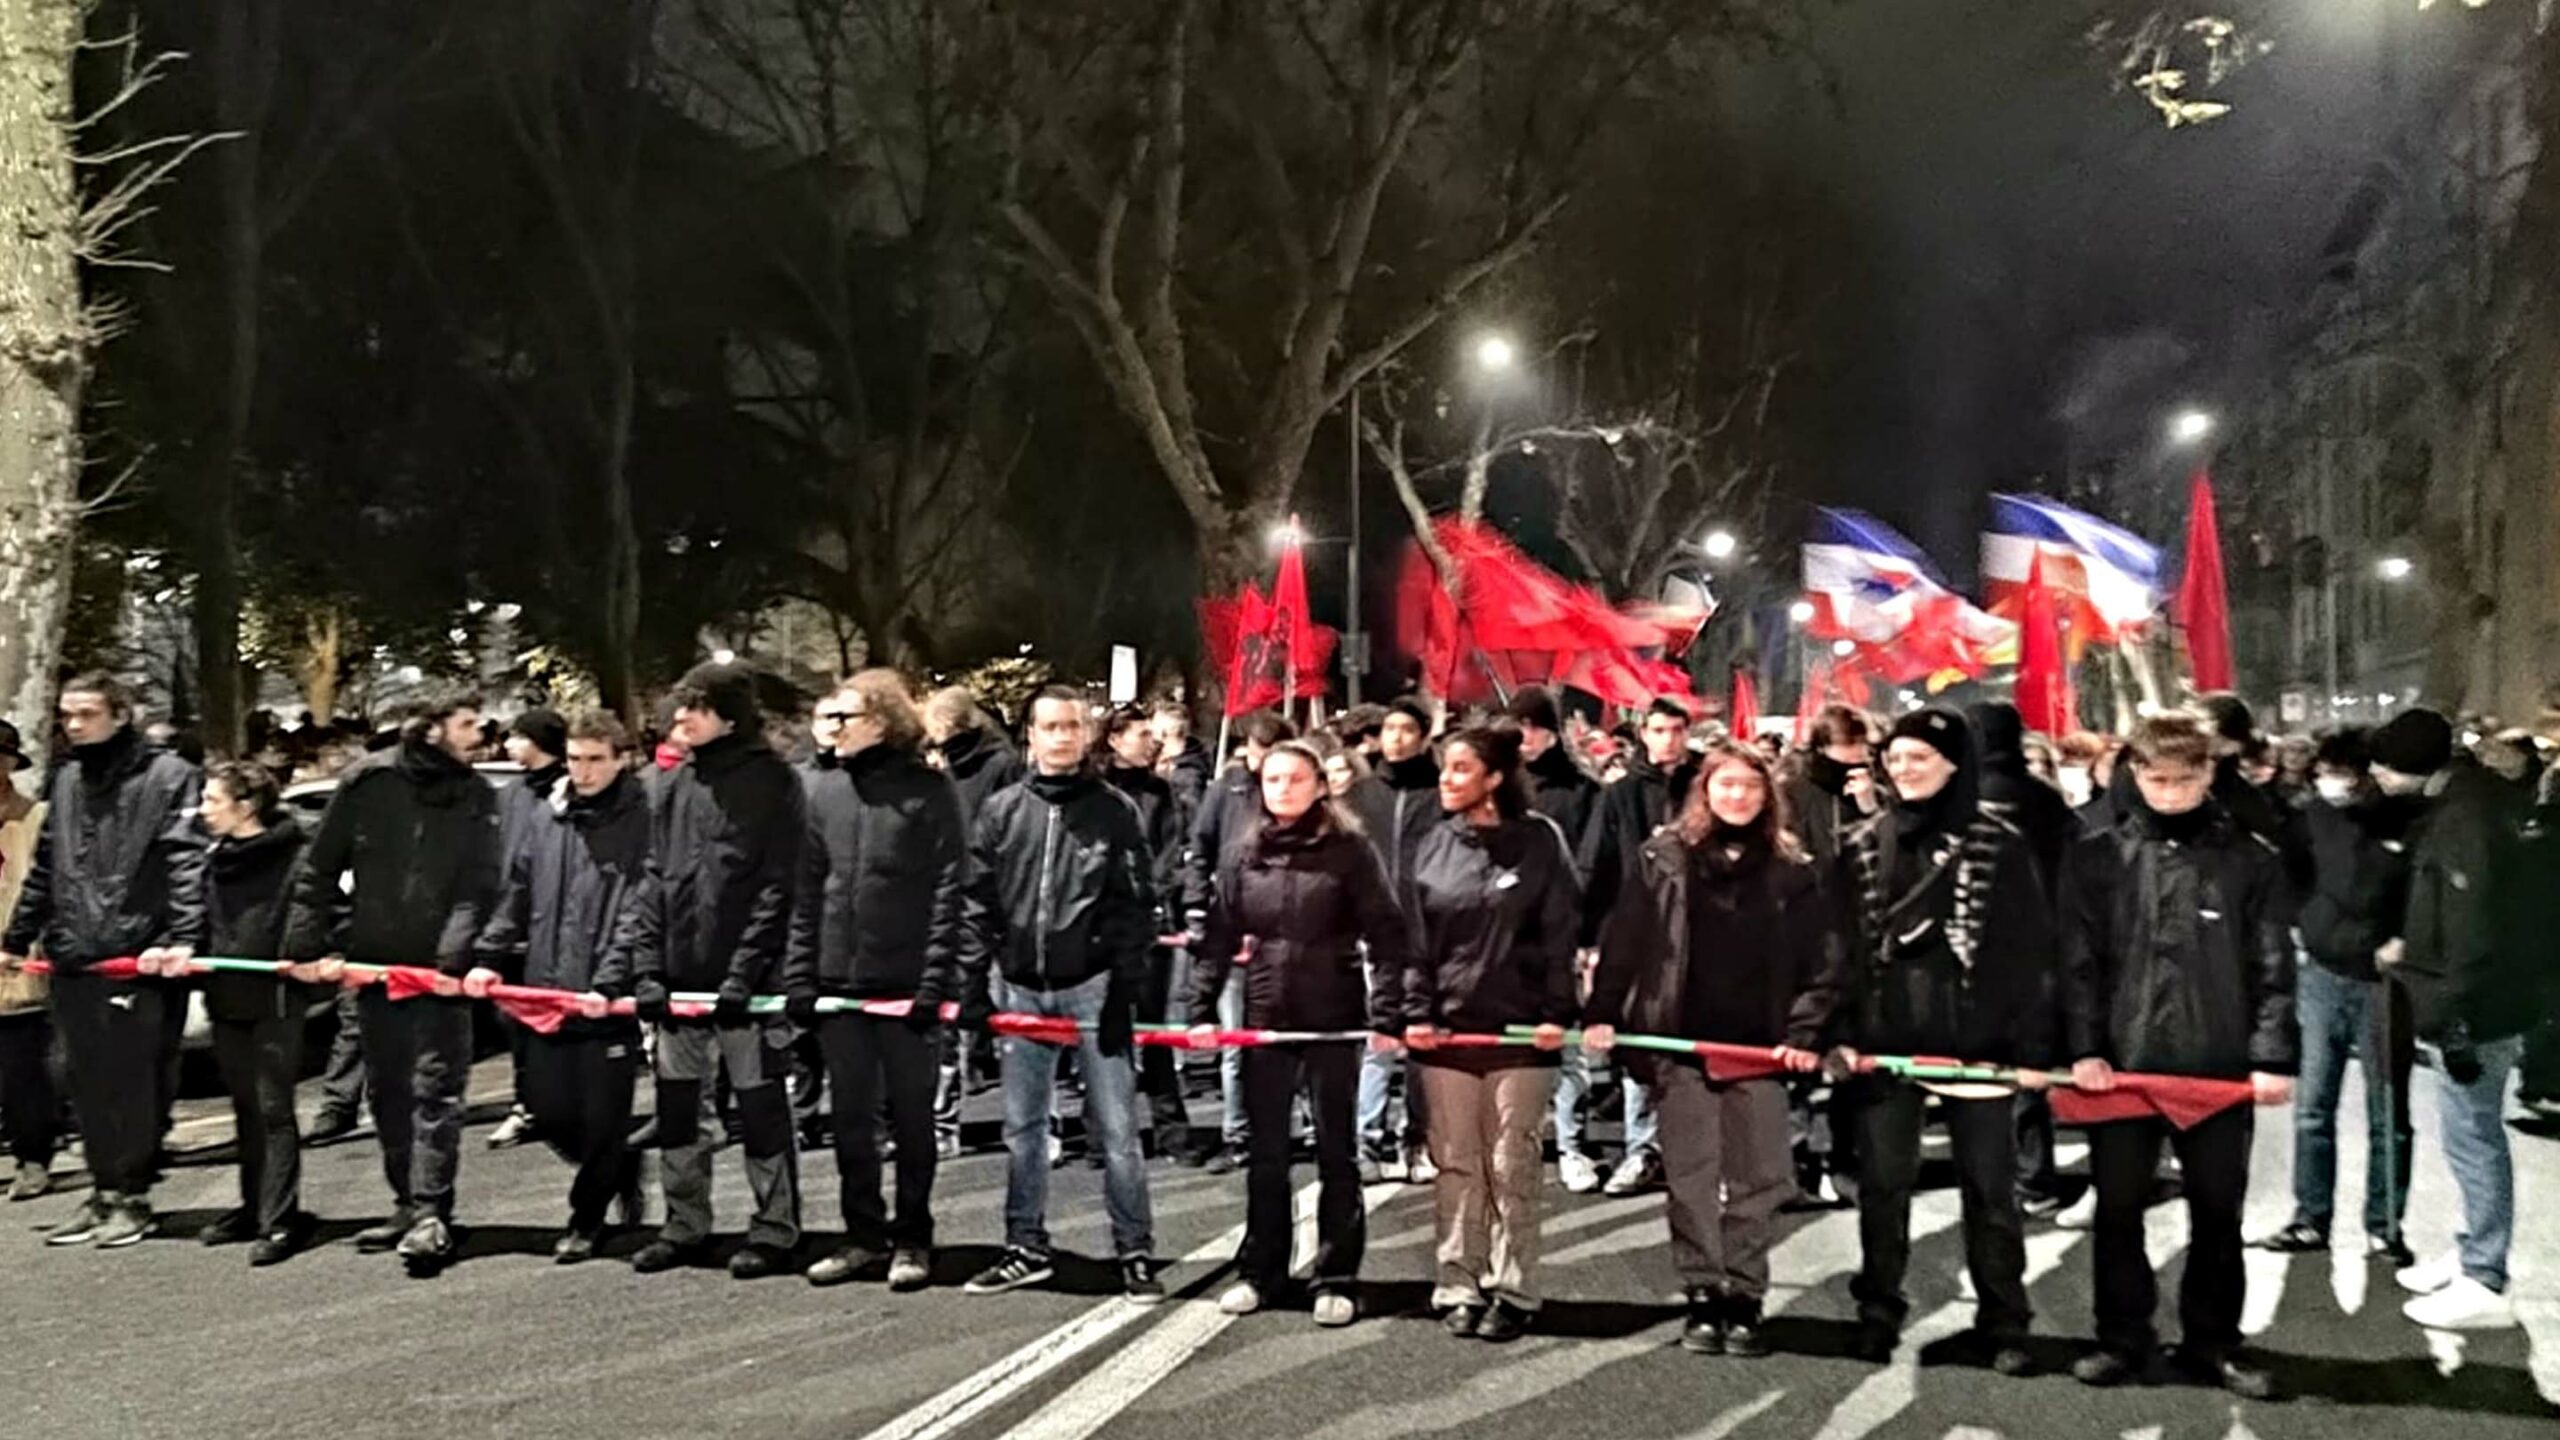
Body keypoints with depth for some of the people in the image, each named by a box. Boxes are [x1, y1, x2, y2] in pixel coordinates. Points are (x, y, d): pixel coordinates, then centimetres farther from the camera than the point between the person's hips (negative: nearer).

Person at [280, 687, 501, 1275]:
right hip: (375, 962, 2)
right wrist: (310, 945, -1)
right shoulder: (370, 781, 1)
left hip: (439, 970, -2)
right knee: (388, 1092, 10)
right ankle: (408, 1202, 21)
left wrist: (457, 957, -20)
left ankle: (431, 1211, -8)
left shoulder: (476, 798, 2)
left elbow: (478, 889, -7)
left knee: (436, 1087, -8)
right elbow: (318, 869, 5)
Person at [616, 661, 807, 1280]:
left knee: (761, 1104, 3)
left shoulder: (771, 782, -7)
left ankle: (775, 1229, 14)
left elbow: (778, 888, -11)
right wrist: (645, 967, 2)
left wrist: (745, 971, -17)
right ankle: (685, 1224, 24)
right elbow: (655, 880, 11)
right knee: (675, 1103, 11)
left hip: (746, 979, -6)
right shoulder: (674, 785, 11)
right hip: (680, 975, 6)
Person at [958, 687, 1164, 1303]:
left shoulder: (1115, 811, 0)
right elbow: (978, 901, 8)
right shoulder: (1001, 811, 7)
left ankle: (1135, 1252, 8)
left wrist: (1124, 989, -9)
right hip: (1020, 987, 3)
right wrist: (975, 982, 1)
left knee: (1116, 1128, -1)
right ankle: (1026, 1248, 21)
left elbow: (1135, 906, -2)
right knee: (1022, 1129, 10)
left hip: (1091, 986, -3)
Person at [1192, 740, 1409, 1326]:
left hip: (1334, 1020, -3)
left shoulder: (1349, 851, -4)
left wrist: (1386, 1015, -14)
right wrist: (1201, 1010, 0)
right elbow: (1217, 941, 8)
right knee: (1265, 1155, 11)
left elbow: (1387, 937, -7)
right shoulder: (1243, 857, 6)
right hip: (1265, 1022, 3)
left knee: (1336, 1153, 6)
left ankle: (1336, 1280, 15)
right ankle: (1260, 1272, 23)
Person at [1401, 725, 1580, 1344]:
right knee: (1456, 1166, 6)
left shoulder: (1540, 841, -1)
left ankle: (1512, 1292, 12)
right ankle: (1459, 1287, 14)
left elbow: (1561, 933, -2)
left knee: (1512, 1167, 4)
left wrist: (1557, 1013, -9)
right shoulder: (1434, 846, 7)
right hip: (1446, 1030, 3)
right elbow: (1415, 938, 6)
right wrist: (1416, 1012, -4)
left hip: (1520, 1030, -2)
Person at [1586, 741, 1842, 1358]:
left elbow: (1822, 961, 2)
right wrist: (1601, 1015, -5)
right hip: (1682, 1044, 0)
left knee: (1755, 1178, 3)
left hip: (1760, 1049, 0)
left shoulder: (1792, 871, 5)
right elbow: (1625, 943, 2)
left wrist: (1804, 1035, -7)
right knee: (1691, 1175, 3)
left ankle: (1744, 1300, 12)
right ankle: (1702, 1299, 12)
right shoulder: (1663, 859, 4)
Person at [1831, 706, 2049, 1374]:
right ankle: (1878, 1312, 20)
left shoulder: (2000, 847, -1)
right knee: (1881, 1184, 9)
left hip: (1976, 1041, -2)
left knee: (1988, 1186, 5)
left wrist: (2030, 1044, -8)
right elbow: (1841, 946, 6)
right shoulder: (1863, 847, 6)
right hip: (1884, 1040, 2)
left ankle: (2003, 1323, 14)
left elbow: (2029, 950, -2)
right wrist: (1838, 1033, -2)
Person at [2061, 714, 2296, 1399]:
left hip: (2219, 1065, 0)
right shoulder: (2095, 858, 2)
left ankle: (2212, 1342, 22)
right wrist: (2085, 1048, -9)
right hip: (2121, 1063, 0)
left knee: (2218, 1214, 9)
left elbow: (2272, 969, 0)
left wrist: (2273, 1057, -9)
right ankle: (2122, 1338, 20)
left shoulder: (2252, 860, 2)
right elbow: (2078, 963, 0)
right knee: (2118, 1211, 7)